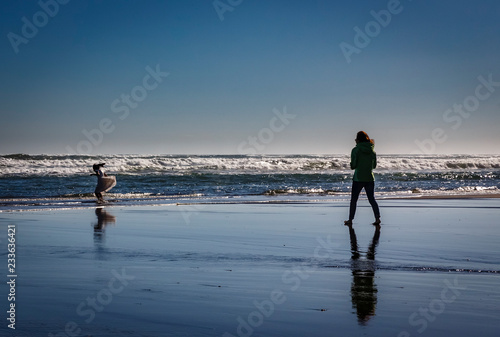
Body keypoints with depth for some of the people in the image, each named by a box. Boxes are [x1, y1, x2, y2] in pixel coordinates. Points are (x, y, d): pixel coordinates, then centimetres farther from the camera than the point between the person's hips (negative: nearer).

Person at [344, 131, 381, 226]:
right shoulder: (372, 151, 5)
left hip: (358, 178, -4)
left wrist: (352, 165, 11)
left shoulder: (356, 150, -9)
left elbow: (353, 166, -11)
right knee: (372, 199, 8)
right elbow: (374, 165, 11)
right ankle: (377, 218, -5)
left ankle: (350, 220, 13)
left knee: (353, 200, 8)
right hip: (370, 178, 4)